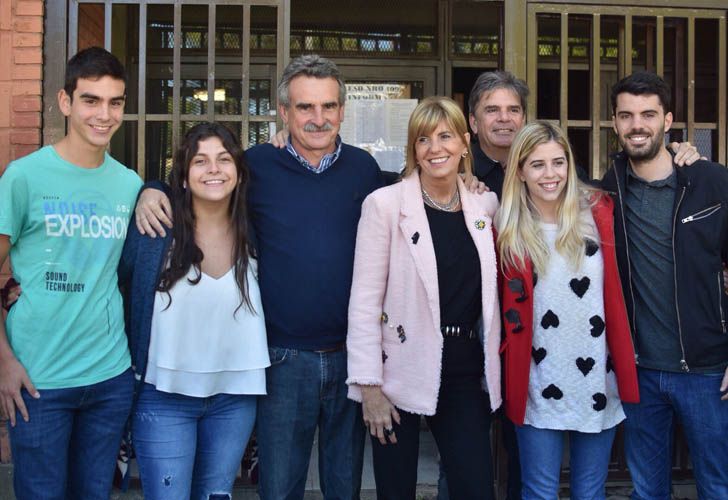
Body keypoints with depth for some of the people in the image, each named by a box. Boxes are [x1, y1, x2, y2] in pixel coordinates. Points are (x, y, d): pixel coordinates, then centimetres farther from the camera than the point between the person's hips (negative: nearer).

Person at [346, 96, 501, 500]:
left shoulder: (485, 205, 6)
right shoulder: (384, 204, -7)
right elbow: (364, 300, -9)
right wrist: (368, 385, -12)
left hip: (465, 374, 4)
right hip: (401, 373, -3)